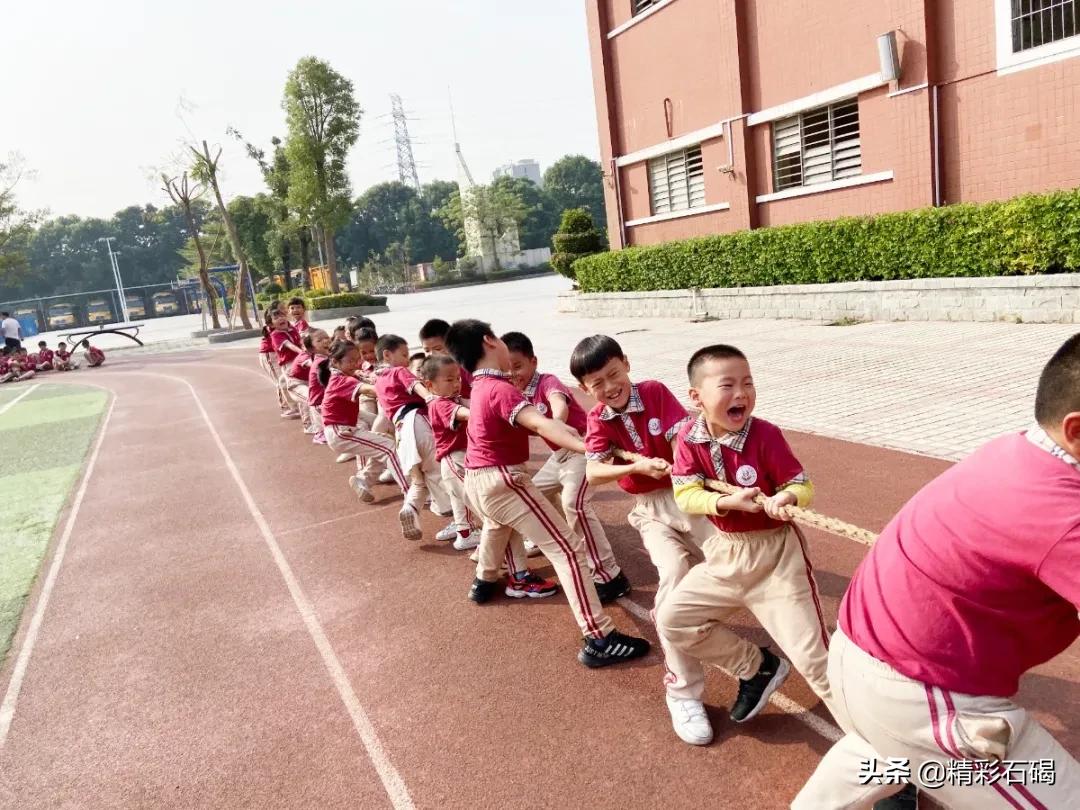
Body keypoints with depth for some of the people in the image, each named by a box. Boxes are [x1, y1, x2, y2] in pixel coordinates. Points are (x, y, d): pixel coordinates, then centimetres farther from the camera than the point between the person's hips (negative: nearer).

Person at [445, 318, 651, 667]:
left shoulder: (480, 386, 7)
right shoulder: (499, 389, -22)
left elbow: (525, 422, 12)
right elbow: (539, 424, -39)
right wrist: (585, 446, -50)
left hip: (476, 479, 10)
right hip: (503, 480, -10)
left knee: (497, 523, 42)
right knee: (567, 549, -10)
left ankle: (485, 581, 63)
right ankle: (599, 639, -12)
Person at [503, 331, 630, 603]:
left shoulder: (548, 382, -21)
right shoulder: (522, 394, 6)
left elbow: (560, 405, -43)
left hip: (581, 448, -10)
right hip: (559, 455, 10)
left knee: (574, 503, -28)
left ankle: (610, 576, -25)